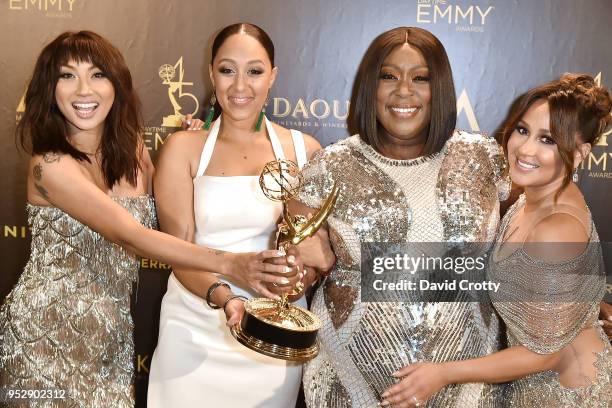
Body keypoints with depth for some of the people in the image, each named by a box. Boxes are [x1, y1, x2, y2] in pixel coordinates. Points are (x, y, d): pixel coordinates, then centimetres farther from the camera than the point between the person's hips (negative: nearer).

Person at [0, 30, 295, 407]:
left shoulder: (131, 147, 1)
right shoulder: (50, 165, -19)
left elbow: (161, 216, 5)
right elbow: (132, 236, -26)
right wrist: (228, 263, -32)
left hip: (112, 333, 5)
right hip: (48, 333, -5)